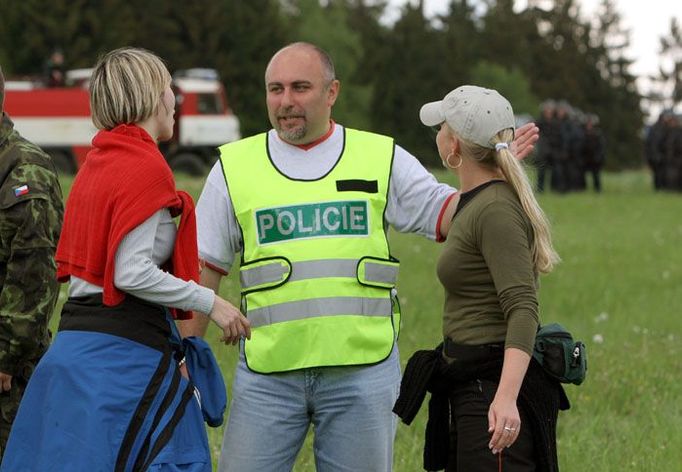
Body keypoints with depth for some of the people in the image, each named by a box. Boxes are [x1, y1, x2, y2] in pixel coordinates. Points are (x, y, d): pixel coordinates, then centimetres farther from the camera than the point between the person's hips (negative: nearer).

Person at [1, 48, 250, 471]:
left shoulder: (97, 162, 14)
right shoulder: (147, 167, -11)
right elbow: (132, 274, -18)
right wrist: (210, 303, -10)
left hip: (77, 337, 9)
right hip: (126, 351, -9)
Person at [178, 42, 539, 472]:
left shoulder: (381, 158, 8)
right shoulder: (234, 166, 7)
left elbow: (447, 214, 4)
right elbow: (206, 268, 9)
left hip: (363, 369, 0)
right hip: (267, 373, 0)